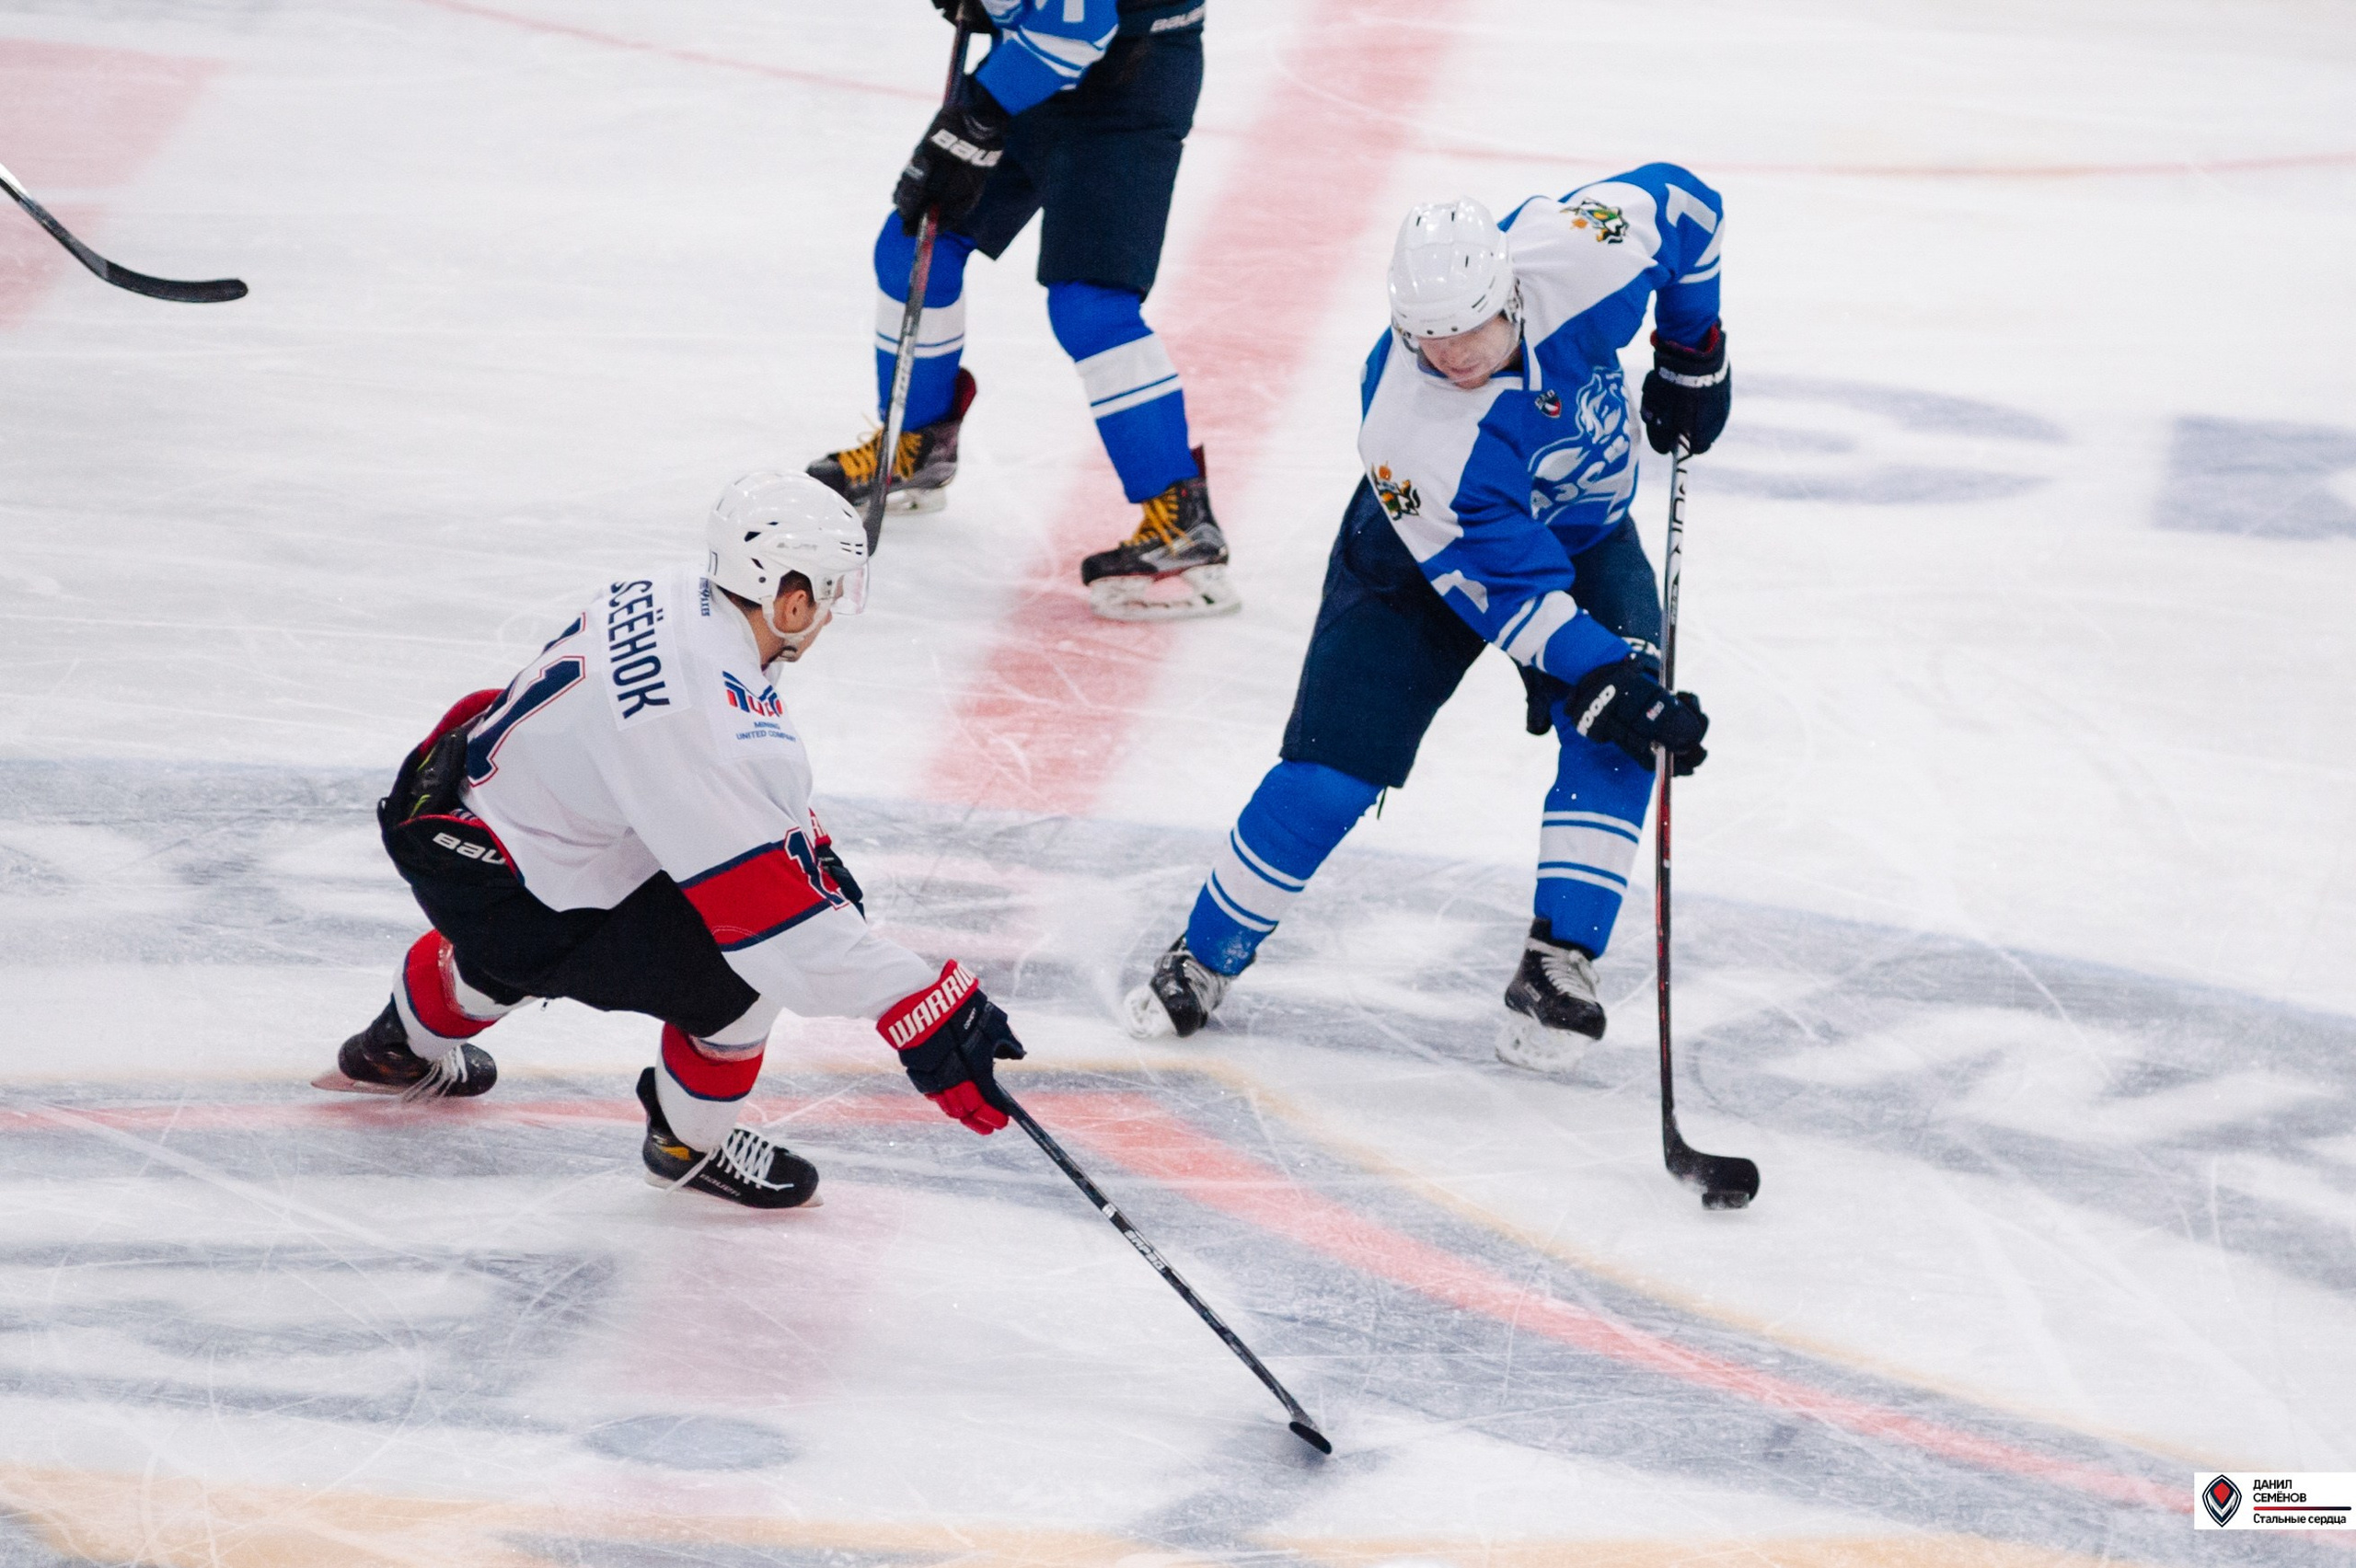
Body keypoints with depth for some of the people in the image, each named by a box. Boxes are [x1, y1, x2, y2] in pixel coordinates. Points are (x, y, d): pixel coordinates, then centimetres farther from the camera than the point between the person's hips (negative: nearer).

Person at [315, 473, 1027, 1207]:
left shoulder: (675, 600, -6)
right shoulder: (705, 710, -33)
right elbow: (771, 902, -35)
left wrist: (813, 853, 12)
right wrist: (926, 1011, -36)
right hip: (495, 896, -10)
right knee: (750, 961, -15)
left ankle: (403, 1048, 68)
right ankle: (690, 1141, 11)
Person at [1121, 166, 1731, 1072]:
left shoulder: (1580, 250, -33)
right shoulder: (1406, 438, -39)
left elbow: (1681, 203, -10)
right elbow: (1507, 590, -32)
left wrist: (1693, 354, -3)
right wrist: (1602, 684, -37)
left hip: (1585, 530, 3)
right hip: (1428, 549, -3)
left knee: (1617, 738, -22)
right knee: (1331, 771, -10)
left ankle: (1558, 965, -14)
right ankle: (1204, 959, 11)